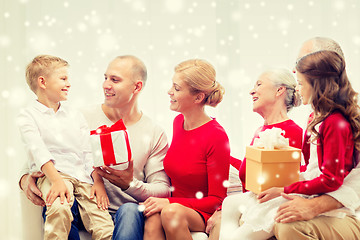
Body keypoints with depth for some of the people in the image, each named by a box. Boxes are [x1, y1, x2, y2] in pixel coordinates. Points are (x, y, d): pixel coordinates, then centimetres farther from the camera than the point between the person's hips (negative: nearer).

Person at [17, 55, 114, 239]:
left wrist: (99, 181, 0)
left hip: (82, 176, 4)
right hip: (52, 174, -4)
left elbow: (89, 153, 16)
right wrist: (57, 180, -24)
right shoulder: (28, 116, 7)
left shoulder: (75, 116, 22)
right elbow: (39, 151, -9)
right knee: (60, 208, -36)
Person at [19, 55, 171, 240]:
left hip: (125, 213, -1)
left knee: (130, 211, -37)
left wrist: (130, 185, -19)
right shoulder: (84, 119, 7)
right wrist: (25, 177, -14)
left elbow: (163, 191, 1)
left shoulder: (155, 134, 6)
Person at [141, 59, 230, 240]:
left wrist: (169, 203, -19)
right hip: (175, 203, 5)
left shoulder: (216, 136, -16)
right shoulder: (178, 122, 5)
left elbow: (217, 200, -13)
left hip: (203, 214, -5)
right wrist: (158, 201, 1)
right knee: (152, 221, -30)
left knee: (172, 213, -37)